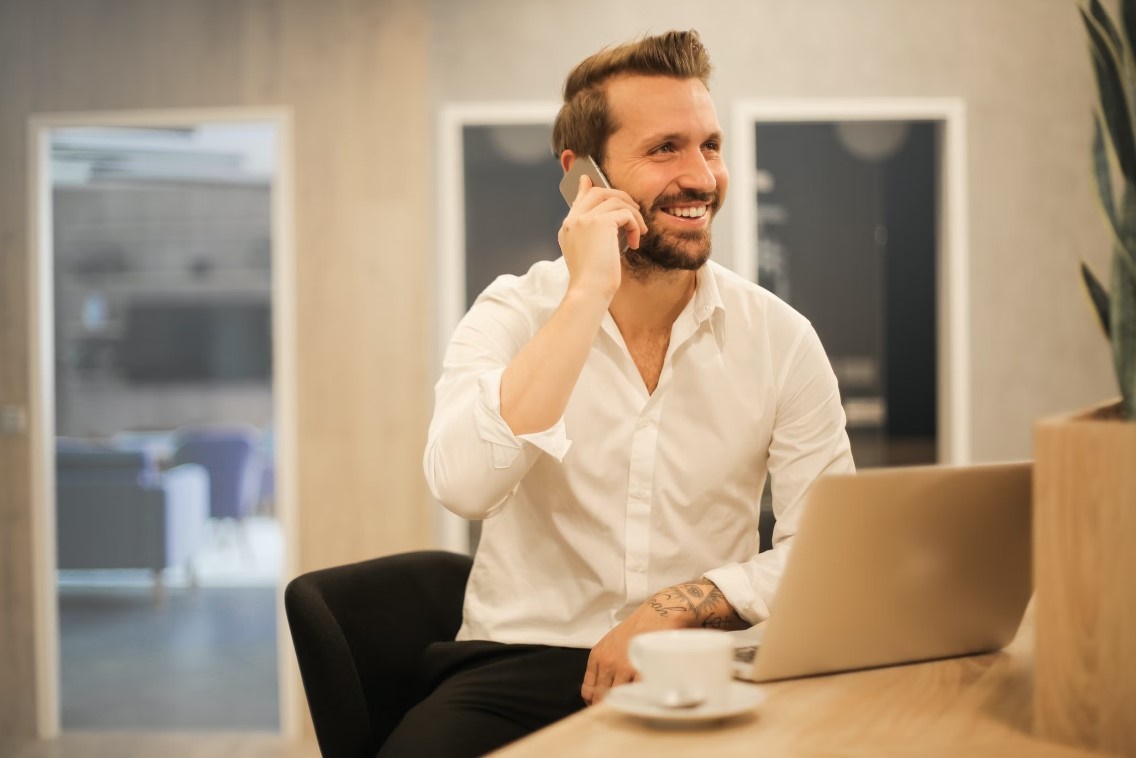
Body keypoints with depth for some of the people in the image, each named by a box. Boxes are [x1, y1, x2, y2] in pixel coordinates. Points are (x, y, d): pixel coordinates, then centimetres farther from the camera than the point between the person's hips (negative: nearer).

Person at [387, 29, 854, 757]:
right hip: (521, 662, -1)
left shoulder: (780, 337, 1)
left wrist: (675, 607, -16)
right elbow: (463, 484, -22)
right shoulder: (513, 315, -3)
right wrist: (586, 294, -21)